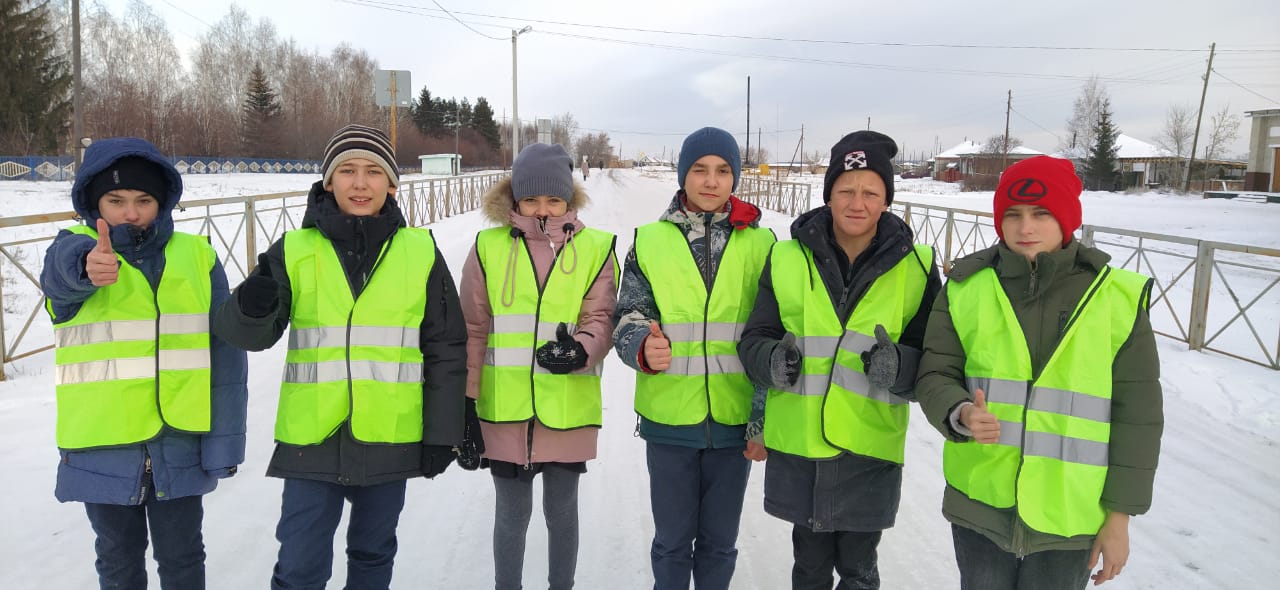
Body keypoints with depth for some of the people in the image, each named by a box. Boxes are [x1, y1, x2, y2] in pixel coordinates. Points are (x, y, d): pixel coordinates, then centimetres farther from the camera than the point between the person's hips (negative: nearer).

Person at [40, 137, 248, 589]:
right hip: (102, 447, 0)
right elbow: (64, 269, -28)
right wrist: (88, 266, -52)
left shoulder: (196, 257, -1)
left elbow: (224, 354, -2)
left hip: (180, 444, 0)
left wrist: (224, 441, -5)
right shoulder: (74, 247, -2)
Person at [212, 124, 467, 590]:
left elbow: (446, 348, 2)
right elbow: (248, 335, 0)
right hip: (312, 438, 0)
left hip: (390, 440, 1)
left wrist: (441, 433, 0)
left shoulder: (421, 252, -3)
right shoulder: (294, 250, -3)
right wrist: (253, 305, -23)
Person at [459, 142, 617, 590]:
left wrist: (580, 350, -24)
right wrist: (467, 400, 4)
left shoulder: (595, 248, 0)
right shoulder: (489, 247, 1)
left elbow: (600, 318, -3)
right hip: (505, 410, 0)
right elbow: (473, 330, 4)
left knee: (561, 510, 15)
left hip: (569, 410, 0)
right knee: (512, 513, 13)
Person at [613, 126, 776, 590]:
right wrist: (643, 346, -23)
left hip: (734, 419, 1)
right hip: (669, 417, 0)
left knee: (719, 542, 15)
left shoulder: (761, 244, 2)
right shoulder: (651, 241, 0)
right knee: (672, 541, 13)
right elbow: (627, 319, 0)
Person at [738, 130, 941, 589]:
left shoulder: (916, 267, -3)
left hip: (869, 450, -1)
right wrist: (773, 360, -18)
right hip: (796, 446, 1)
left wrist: (899, 365, -22)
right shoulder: (787, 258, -1)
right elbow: (754, 340, 4)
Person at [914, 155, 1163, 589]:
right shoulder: (966, 289, -2)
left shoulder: (1116, 298, -5)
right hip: (979, 504, 1)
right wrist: (962, 414, -23)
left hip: (1068, 517, -1)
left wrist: (1119, 515, 0)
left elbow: (1136, 414, -1)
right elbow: (936, 375, 0)